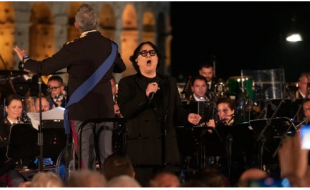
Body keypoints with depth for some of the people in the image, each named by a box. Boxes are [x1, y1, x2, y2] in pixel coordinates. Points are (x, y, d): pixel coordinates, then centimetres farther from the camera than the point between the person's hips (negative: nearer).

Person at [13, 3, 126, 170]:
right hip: (105, 108, 5)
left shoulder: (75, 47, -15)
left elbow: (44, 67, -11)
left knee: (86, 156, -1)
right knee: (107, 155, 8)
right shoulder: (110, 45, 3)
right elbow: (121, 67, 23)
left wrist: (25, 59, 8)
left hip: (82, 109, -5)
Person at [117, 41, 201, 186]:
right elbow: (125, 111, -9)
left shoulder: (169, 82, 19)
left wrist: (187, 117, -6)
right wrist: (146, 94, -18)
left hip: (166, 147, 4)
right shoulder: (128, 83, 5)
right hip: (142, 147, -4)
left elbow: (176, 110, 15)